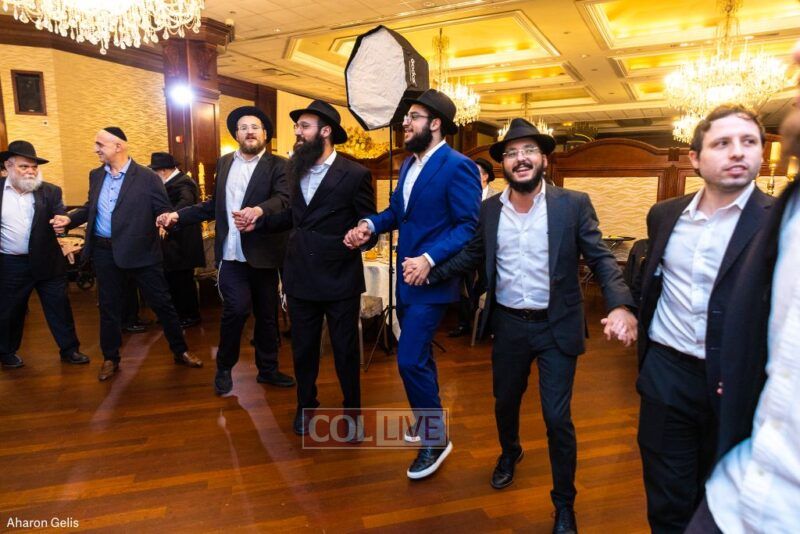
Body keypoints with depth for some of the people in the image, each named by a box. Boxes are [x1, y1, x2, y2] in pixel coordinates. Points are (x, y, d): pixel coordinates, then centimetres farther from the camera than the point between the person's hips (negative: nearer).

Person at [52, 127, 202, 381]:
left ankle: (180, 351, 20)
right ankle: (110, 358, 30)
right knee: (109, 306, 14)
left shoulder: (147, 177, -8)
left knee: (161, 302, 4)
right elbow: (90, 208, 18)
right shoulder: (96, 175, 9)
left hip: (140, 250, -5)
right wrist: (69, 218, 3)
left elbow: (163, 211, -10)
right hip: (104, 251, 5)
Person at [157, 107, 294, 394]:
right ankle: (224, 367, 14)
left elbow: (284, 198, -20)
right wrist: (178, 216, 10)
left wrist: (259, 210, -39)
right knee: (236, 309, -11)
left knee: (267, 314, 10)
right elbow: (215, 205, 18)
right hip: (231, 254, 1)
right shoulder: (224, 163, 12)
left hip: (263, 254, -1)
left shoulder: (277, 165, -2)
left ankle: (268, 368, 28)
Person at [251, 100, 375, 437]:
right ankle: (306, 404, 39)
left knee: (345, 350, 10)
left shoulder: (355, 174, -9)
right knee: (303, 348, 16)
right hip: (301, 277, 5)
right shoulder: (295, 170, 9)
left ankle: (352, 410, 32)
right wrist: (258, 222, 7)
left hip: (340, 279, -4)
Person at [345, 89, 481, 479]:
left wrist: (430, 259, -29)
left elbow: (468, 226, -19)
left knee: (410, 360, -9)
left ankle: (435, 440, 11)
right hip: (406, 276, 9)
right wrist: (370, 225, -4)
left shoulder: (457, 166, -14)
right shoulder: (409, 164, 13)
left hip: (431, 279, -9)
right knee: (418, 356, 19)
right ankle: (428, 419, 39)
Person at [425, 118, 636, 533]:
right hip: (508, 324, 4)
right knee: (504, 401, 21)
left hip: (556, 327, -3)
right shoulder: (490, 209, -1)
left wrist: (621, 305, -27)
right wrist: (432, 273, -1)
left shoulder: (573, 204, -10)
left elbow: (601, 259, -11)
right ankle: (509, 452, 55)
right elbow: (474, 255, 10)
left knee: (557, 418, 3)